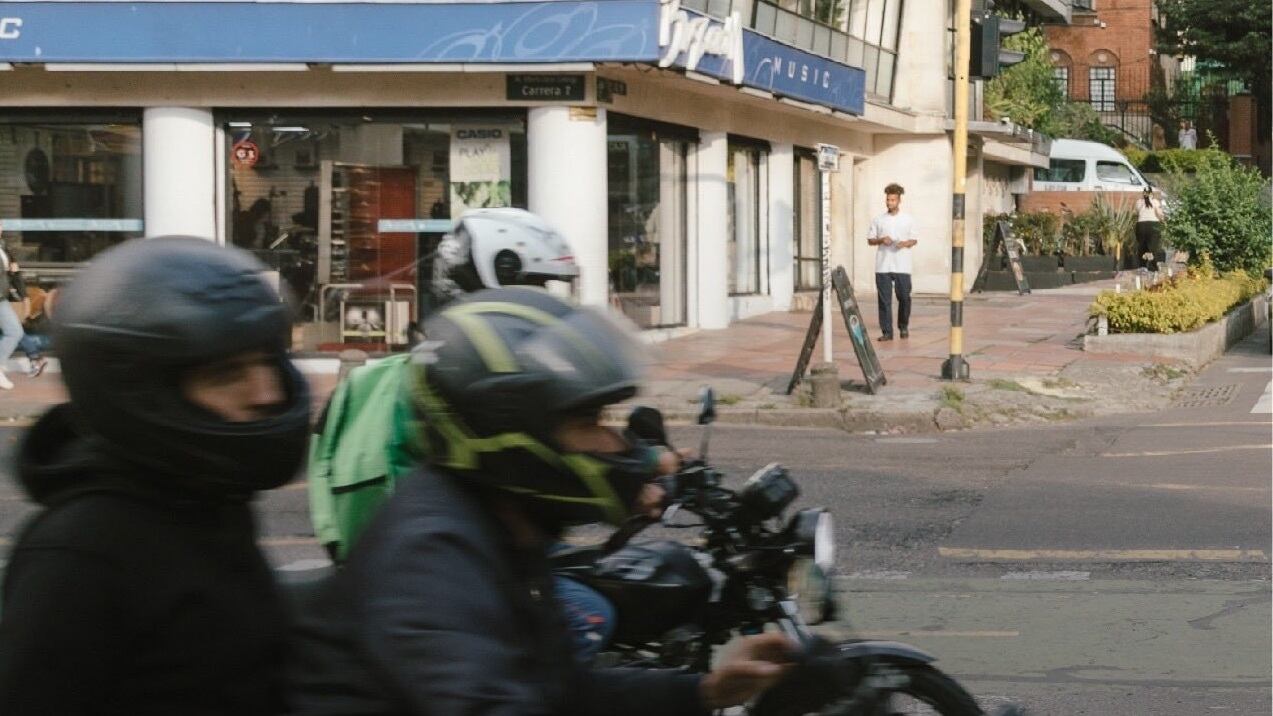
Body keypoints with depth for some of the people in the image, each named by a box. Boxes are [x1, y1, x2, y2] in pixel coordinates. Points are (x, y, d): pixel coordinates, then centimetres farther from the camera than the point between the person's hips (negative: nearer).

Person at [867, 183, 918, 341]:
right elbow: (870, 240, 11)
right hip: (883, 266, 0)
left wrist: (905, 243, -11)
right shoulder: (878, 220, 8)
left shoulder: (908, 219, 7)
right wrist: (881, 240, -9)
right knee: (884, 299, -3)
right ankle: (886, 331, 0)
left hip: (902, 266, 0)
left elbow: (915, 239, 10)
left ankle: (904, 326, 23)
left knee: (904, 297, 1)